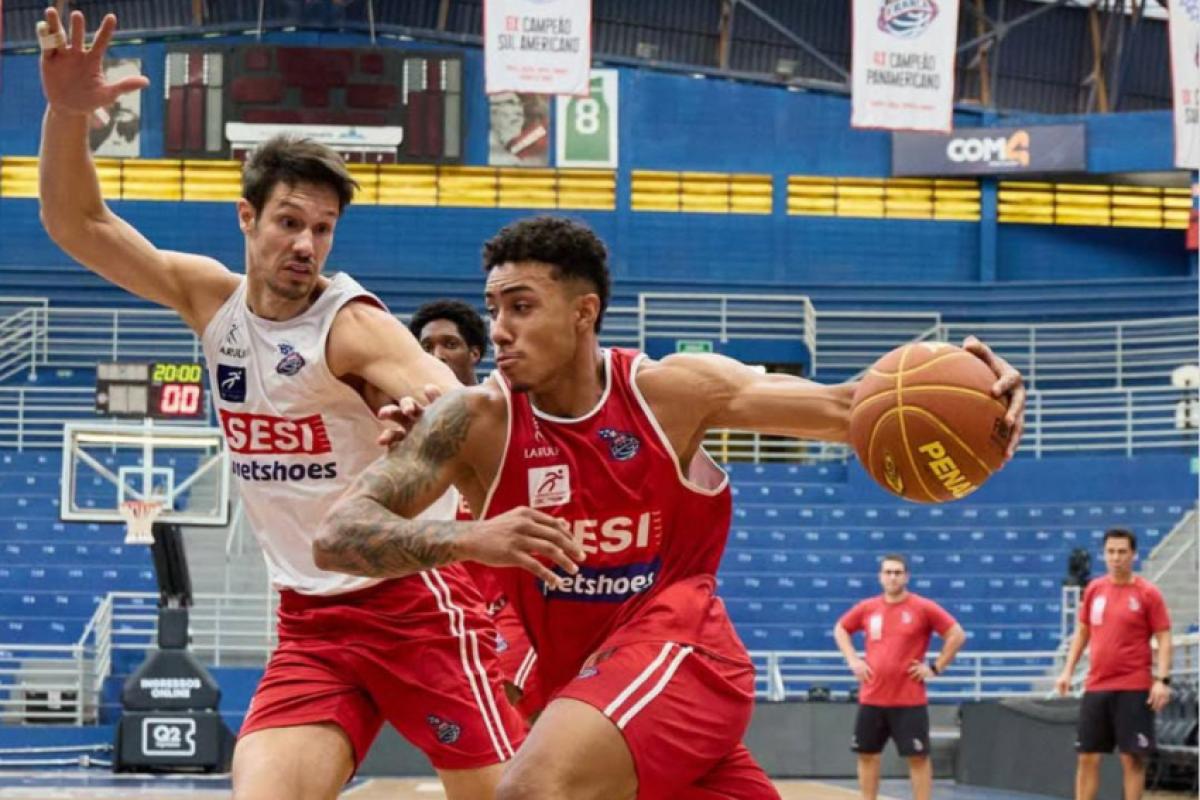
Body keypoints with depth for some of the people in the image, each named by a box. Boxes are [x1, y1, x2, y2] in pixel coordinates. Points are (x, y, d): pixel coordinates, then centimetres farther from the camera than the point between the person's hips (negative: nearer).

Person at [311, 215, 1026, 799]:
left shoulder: (671, 391, -7)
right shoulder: (478, 422, -8)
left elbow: (844, 408, -2)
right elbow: (338, 535, -18)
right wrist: (465, 540, -37)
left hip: (678, 649, -4)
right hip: (580, 679, 4)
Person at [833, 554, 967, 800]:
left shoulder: (923, 608, -6)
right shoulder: (867, 608, 5)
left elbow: (957, 635, -4)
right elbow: (840, 629, 21)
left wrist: (935, 667, -8)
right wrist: (853, 660, 7)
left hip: (909, 700, -4)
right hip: (872, 698, 4)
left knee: (918, 757, -4)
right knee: (867, 754, 9)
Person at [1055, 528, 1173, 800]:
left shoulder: (1148, 593, -4)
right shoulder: (1094, 589, 9)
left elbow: (1164, 640, -5)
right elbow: (1082, 632, 19)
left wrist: (1162, 680, -16)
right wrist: (1068, 670, 12)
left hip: (1133, 689, -4)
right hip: (1096, 686, 5)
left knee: (1133, 758, -2)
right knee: (1088, 757, 6)